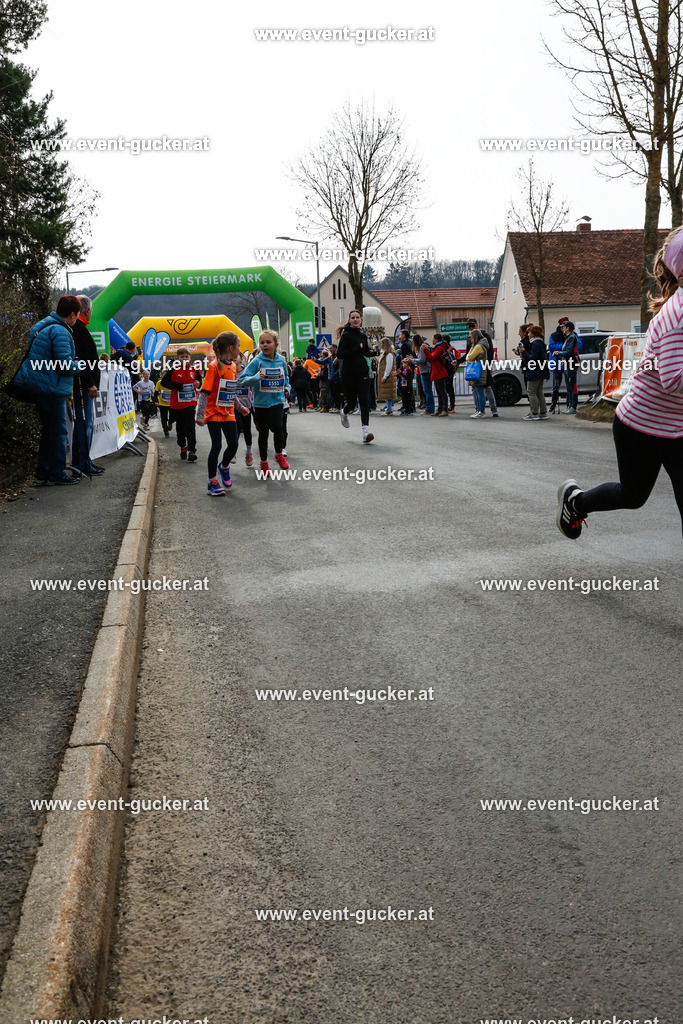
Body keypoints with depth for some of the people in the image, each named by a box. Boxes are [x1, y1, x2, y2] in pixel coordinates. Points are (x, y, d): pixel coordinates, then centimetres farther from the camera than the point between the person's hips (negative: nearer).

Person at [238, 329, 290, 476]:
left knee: (277, 427, -20)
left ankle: (279, 454, 7)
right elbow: (243, 379, -13)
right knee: (263, 433, 9)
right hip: (261, 403, -1)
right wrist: (256, 378, -28)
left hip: (277, 401, 1)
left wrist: (286, 388, 5)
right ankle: (264, 462, 27)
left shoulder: (281, 360, 2)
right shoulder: (257, 361, -9)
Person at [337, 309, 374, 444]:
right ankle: (344, 412, 45)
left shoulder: (362, 335, 11)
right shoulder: (346, 335, -7)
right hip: (348, 374, -4)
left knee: (364, 401, -10)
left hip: (362, 373, 4)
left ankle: (365, 430, -16)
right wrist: (357, 348, -21)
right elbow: (339, 354, -17)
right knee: (351, 402, 8)